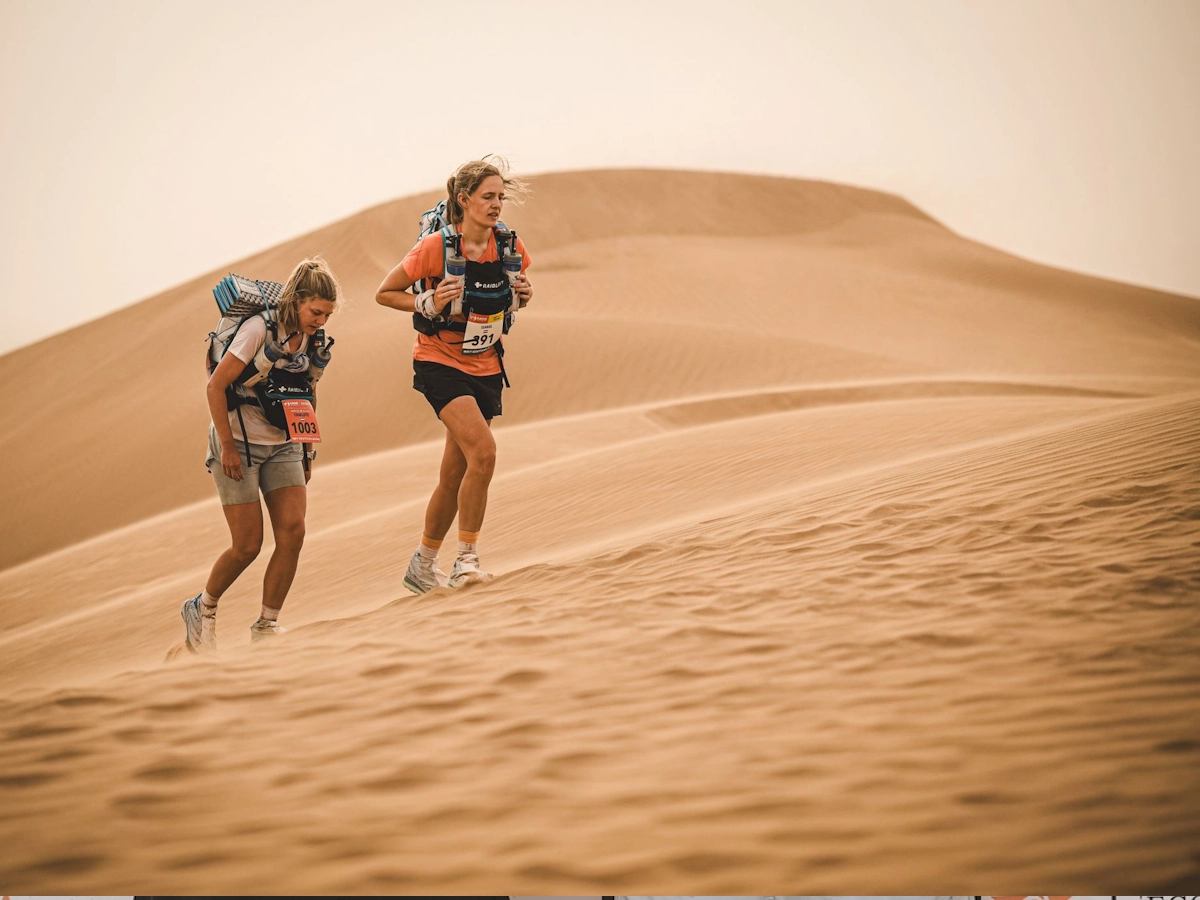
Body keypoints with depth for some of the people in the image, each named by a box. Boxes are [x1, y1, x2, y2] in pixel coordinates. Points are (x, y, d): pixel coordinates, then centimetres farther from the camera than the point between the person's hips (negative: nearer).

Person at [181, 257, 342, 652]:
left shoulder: (316, 343, 1)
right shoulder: (260, 329, -18)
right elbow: (216, 386, -16)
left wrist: (308, 452, 14)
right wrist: (228, 447, -17)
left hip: (282, 446, 5)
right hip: (238, 444, -5)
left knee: (293, 533, -11)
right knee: (248, 545, -6)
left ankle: (266, 626, 0)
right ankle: (202, 608, 20)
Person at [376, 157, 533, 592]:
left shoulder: (511, 246, -3)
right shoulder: (435, 248, -16)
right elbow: (385, 293, -6)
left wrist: (523, 294, -6)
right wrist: (428, 303, -21)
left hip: (485, 367, 5)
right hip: (440, 363, -5)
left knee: (455, 475, 8)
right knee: (483, 450, -25)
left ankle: (422, 567, 24)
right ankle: (467, 558, -14)